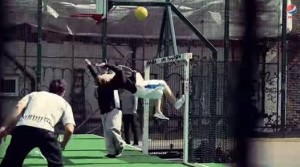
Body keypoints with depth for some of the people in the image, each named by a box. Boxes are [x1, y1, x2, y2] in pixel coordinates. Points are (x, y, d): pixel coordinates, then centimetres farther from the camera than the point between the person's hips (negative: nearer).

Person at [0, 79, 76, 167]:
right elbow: (69, 129, 13)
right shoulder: (64, 103, 27)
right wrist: (63, 144, 31)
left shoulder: (34, 94, 32)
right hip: (45, 131, -2)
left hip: (23, 128, 2)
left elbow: (19, 107, 12)